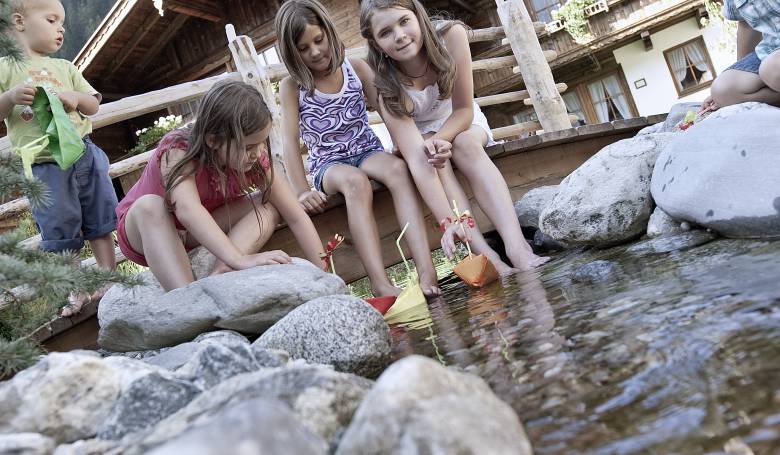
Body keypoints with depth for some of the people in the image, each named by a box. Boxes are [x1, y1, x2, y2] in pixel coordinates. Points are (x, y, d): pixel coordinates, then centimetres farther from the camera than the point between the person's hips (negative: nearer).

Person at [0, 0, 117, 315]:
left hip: (84, 154, 4)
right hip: (44, 166, -3)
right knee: (60, 231, 3)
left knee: (100, 220, 9)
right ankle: (76, 290, 14)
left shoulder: (65, 68, 12)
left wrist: (75, 97, -9)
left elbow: (93, 105, 11)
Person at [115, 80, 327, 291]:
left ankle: (222, 274, -37)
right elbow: (187, 210, -51)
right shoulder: (178, 150, -32)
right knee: (149, 205, -39)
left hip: (200, 233, 4)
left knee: (270, 204, -19)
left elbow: (295, 215, -21)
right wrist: (240, 259, -63)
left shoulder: (255, 159, -19)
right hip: (144, 228, -3)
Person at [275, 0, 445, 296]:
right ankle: (380, 283, -47)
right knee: (355, 181, -37)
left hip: (368, 151, 2)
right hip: (328, 164, -2)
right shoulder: (291, 87, -1)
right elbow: (290, 140, -9)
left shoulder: (356, 68, 4)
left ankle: (426, 270, -44)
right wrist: (302, 191, -22)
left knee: (398, 169, -33)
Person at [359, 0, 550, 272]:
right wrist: (448, 224, -51)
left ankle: (517, 247, -44)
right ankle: (484, 255, -39)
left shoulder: (452, 36, -29)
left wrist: (437, 140, -39)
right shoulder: (388, 88, -32)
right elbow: (416, 160, -42)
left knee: (467, 145, -31)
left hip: (459, 122, 1)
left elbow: (464, 110, -19)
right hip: (417, 134, -1)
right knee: (433, 159, -33)